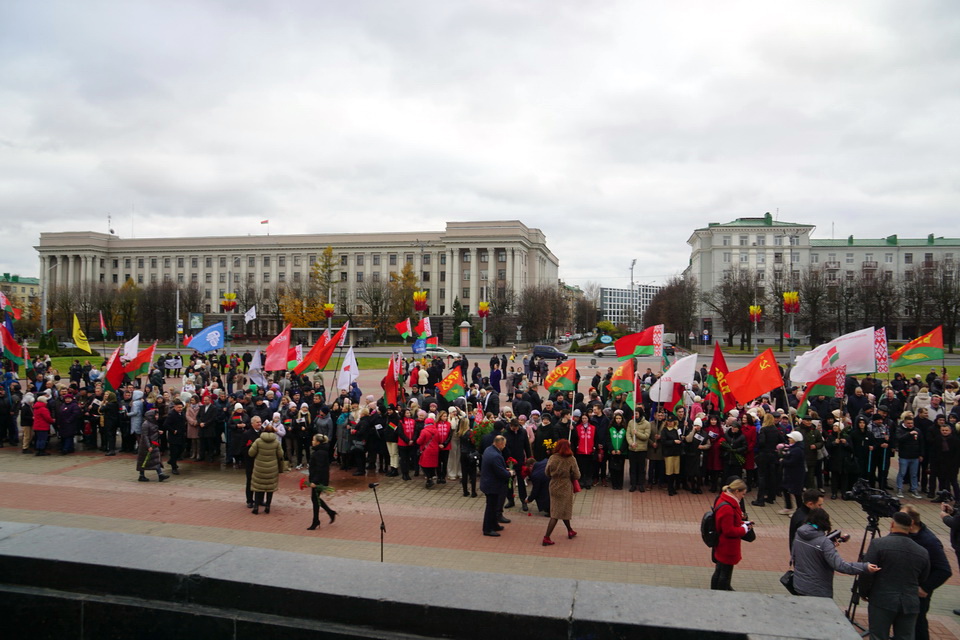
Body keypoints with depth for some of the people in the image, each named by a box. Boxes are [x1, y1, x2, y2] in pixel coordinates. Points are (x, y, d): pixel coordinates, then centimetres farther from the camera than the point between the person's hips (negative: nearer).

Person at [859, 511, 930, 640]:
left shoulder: (878, 543, -10)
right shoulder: (922, 552, 4)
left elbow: (866, 573, -11)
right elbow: (923, 580, 13)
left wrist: (864, 593, 4)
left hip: (882, 601, -4)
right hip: (911, 605, 4)